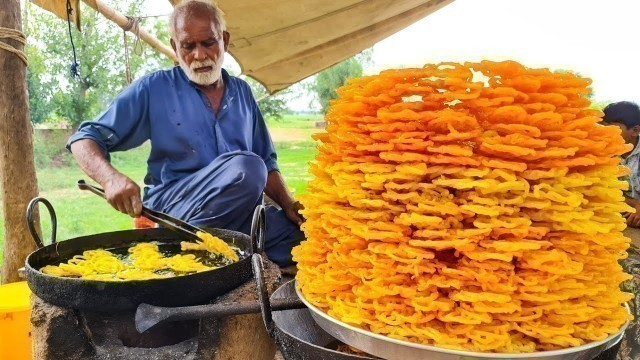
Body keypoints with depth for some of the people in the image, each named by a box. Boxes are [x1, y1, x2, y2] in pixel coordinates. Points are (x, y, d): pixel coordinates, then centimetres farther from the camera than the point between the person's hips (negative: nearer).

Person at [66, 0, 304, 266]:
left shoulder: (242, 92, 15)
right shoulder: (154, 89, 3)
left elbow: (266, 163, 20)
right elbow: (84, 140, 2)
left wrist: (288, 205, 2)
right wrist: (111, 178, -20)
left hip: (239, 211, 4)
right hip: (168, 209, -4)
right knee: (245, 167, -32)